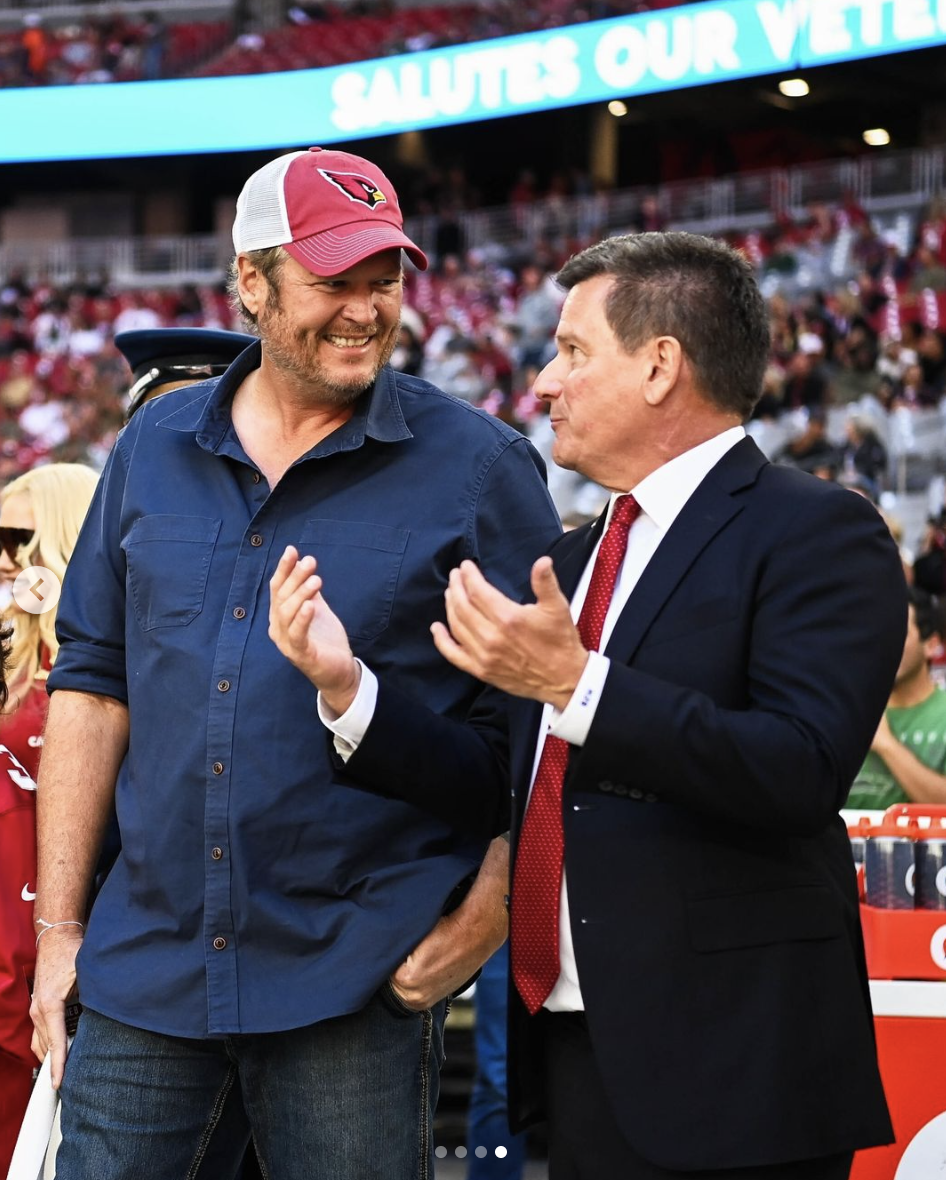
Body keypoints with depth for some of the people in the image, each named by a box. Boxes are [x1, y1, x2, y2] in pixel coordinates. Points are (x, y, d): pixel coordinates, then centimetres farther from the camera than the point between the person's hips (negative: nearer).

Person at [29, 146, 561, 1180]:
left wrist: (488, 912, -11)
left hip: (359, 979, -3)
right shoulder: (156, 446, 8)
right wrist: (57, 925, 7)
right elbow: (93, 679, 10)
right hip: (145, 966, 3)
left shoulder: (477, 467, -3)